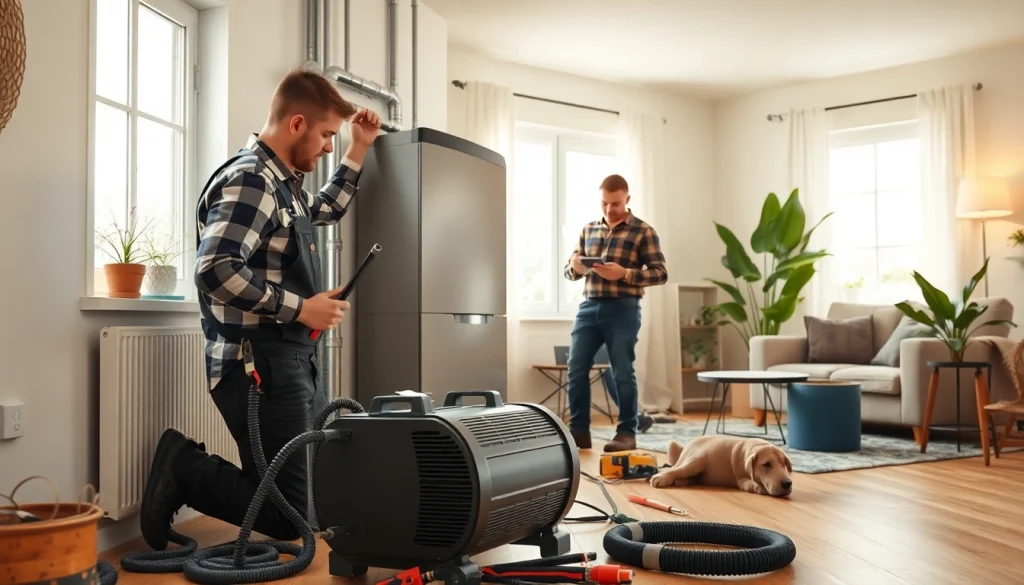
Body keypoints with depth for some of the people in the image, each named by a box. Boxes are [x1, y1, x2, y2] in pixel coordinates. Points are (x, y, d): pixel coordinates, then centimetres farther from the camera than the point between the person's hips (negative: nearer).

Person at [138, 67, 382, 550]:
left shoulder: (282, 182, 16)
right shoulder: (249, 180, -14)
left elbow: (325, 210, 38)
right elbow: (215, 271, -26)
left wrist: (358, 151, 31)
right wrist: (300, 307, -19)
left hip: (290, 366, 10)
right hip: (260, 368, -10)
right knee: (287, 518, -8)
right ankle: (186, 469, 4)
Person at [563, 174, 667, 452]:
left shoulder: (643, 231, 1)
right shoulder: (588, 229, 15)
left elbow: (660, 272, -4)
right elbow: (568, 271, 18)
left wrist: (624, 274, -18)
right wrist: (575, 267, -7)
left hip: (622, 309, -4)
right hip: (589, 307, 5)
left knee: (622, 372, 0)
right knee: (576, 368, 1)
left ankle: (627, 433, 10)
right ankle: (578, 430, 10)